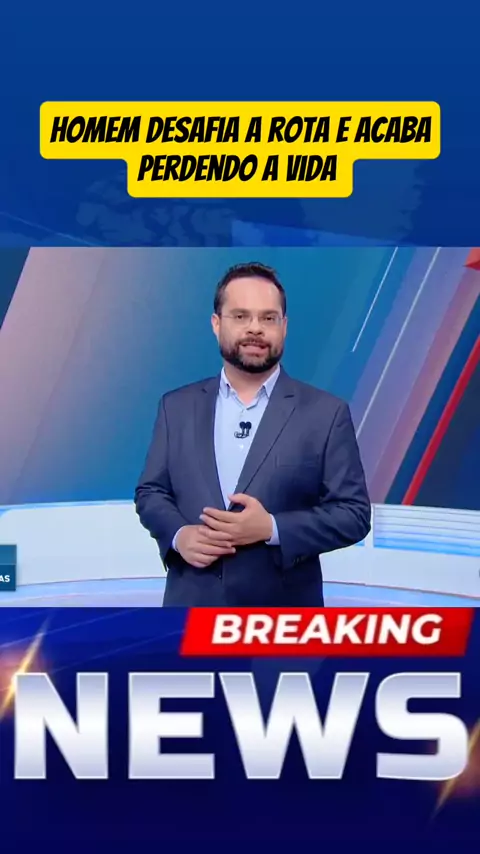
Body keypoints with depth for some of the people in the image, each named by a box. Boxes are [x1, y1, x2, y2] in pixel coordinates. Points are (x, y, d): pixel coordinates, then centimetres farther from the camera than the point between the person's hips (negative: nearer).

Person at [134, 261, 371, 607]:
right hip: (192, 602, 2)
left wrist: (272, 529, -19)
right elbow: (150, 491, 11)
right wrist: (178, 535, -11)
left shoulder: (326, 412, -3)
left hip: (282, 609, -2)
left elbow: (354, 513, -4)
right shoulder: (177, 406, 6)